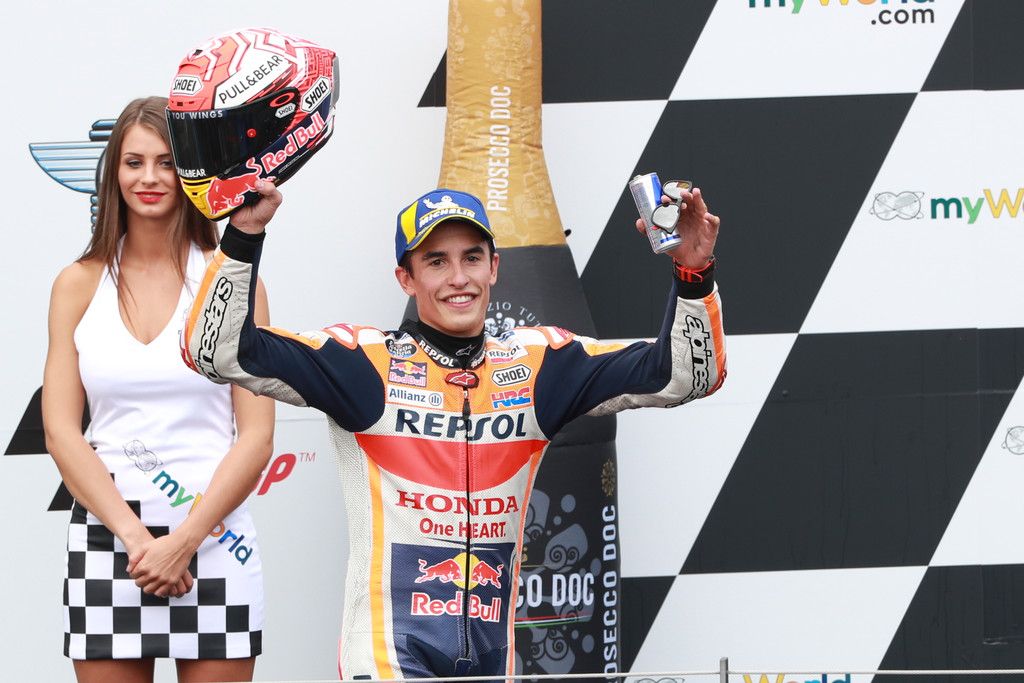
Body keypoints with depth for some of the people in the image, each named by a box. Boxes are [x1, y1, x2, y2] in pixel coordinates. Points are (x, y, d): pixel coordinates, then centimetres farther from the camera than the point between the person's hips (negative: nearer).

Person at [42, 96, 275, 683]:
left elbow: (257, 436, -2)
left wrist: (183, 540, -11)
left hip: (211, 535, -1)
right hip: (104, 536, 1)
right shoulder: (79, 285, 7)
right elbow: (62, 431, 2)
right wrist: (134, 535, -10)